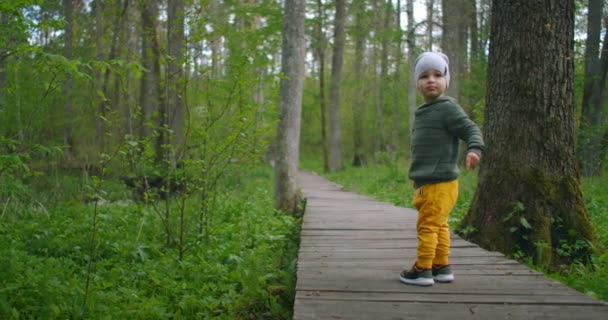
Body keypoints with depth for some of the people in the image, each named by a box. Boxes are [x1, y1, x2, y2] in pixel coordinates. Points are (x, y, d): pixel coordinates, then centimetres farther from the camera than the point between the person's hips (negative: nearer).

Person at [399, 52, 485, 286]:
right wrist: (419, 179, 27)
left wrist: (474, 148, -35)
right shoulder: (423, 112, 17)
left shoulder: (447, 108, -9)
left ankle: (423, 269, 1)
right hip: (428, 182, 9)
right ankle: (442, 267, 23)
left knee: (428, 225, -6)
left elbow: (470, 129, -15)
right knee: (439, 226, 15)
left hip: (440, 183, -9)